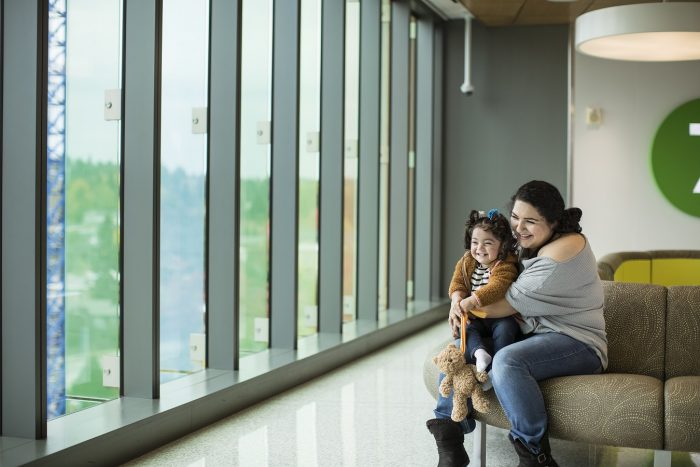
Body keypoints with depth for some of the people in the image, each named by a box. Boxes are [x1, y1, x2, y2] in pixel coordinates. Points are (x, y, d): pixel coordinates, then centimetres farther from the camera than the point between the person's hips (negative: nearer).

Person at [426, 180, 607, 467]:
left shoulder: (566, 248, -16)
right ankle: (450, 442, -5)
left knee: (507, 360, -35)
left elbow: (512, 303, -17)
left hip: (577, 344, -9)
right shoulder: (527, 246, 13)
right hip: (532, 336, 9)